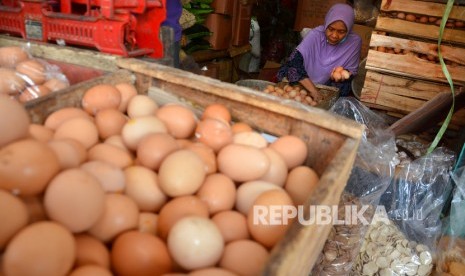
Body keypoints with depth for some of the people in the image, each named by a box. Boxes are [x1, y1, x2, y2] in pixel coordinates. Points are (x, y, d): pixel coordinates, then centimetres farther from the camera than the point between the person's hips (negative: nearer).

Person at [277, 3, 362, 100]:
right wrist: (313, 90, -32)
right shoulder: (315, 35, -15)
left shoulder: (354, 42, -11)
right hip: (304, 87, 0)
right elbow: (293, 62, -25)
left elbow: (352, 72, 0)